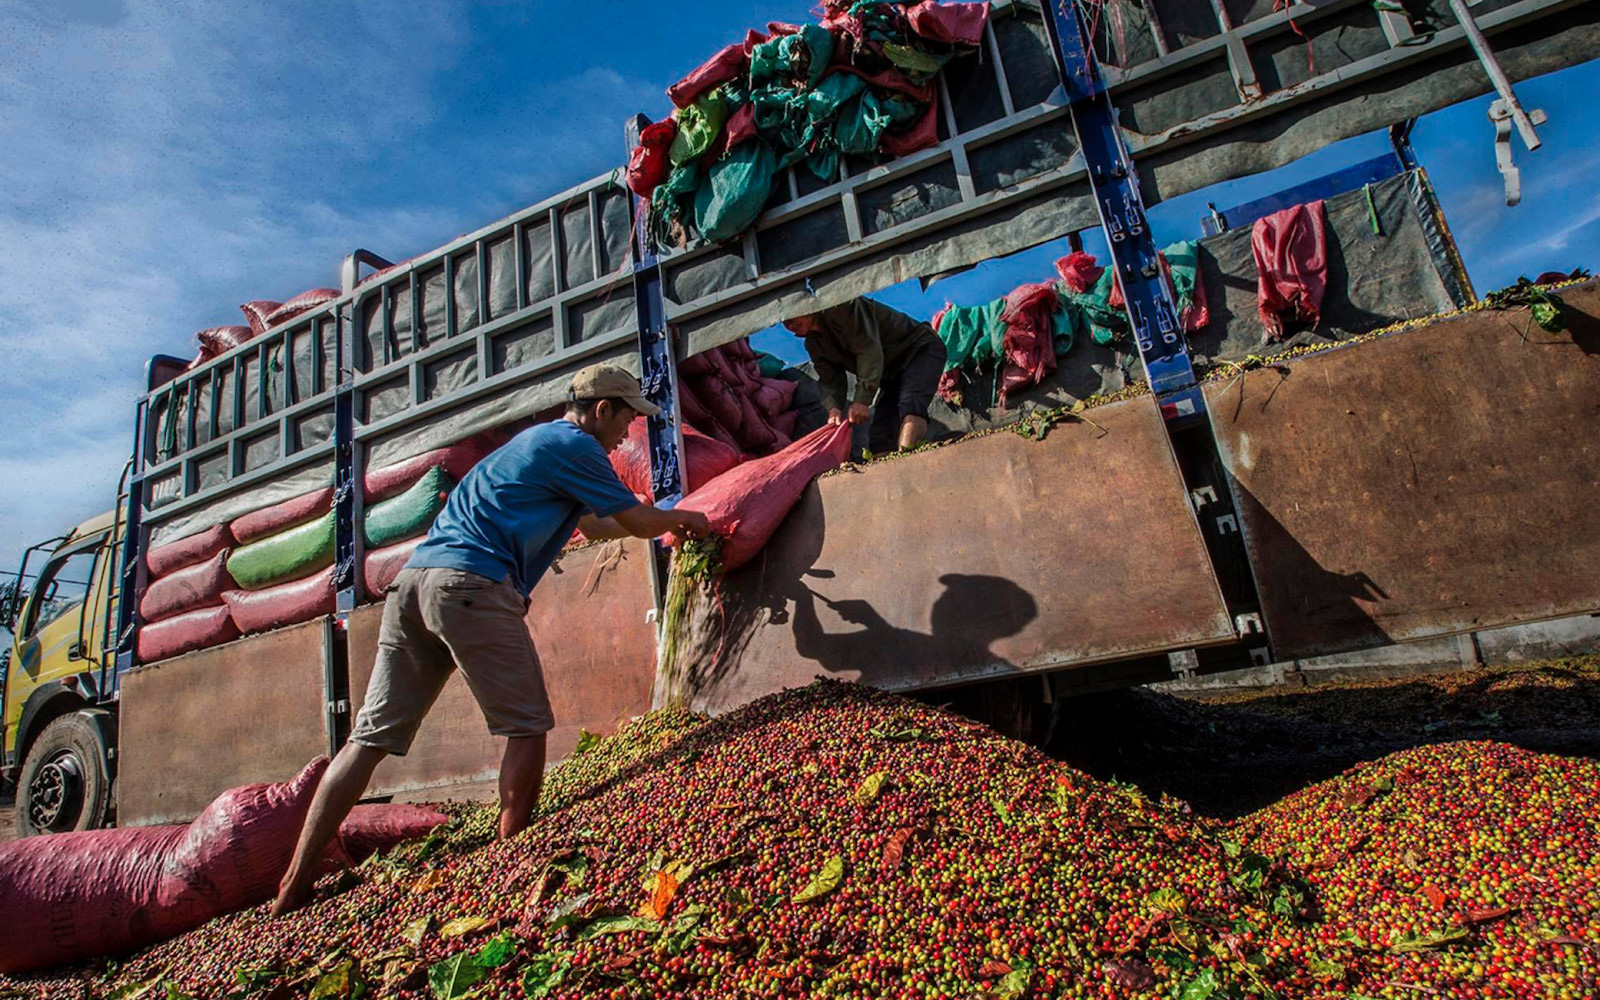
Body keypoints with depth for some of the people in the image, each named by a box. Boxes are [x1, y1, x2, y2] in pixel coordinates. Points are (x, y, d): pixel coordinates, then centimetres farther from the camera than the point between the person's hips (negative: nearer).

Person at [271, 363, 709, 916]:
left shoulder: (535, 441, 31)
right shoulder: (574, 445, 2)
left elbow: (591, 523, 43)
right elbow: (639, 520, 7)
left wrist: (661, 524, 50)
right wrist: (681, 518, 28)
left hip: (412, 581, 9)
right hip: (471, 585, -9)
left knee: (372, 736, 8)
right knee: (526, 726, 1)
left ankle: (295, 884, 8)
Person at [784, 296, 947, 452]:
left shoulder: (843, 307, -22)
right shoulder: (813, 344, 4)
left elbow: (870, 350, -29)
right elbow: (830, 380, -2)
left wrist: (862, 400, -33)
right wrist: (833, 408, -24)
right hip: (893, 374, 9)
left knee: (910, 407, -35)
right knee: (879, 435, -2)